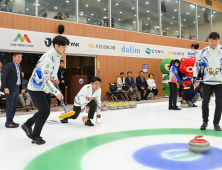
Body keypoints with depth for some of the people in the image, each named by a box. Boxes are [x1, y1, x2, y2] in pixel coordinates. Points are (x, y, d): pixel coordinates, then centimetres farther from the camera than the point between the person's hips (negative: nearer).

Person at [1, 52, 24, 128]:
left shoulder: (19, 67, 17)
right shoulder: (8, 66, -8)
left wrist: (21, 88, 14)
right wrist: (5, 87, -19)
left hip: (17, 88, 8)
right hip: (10, 88, -8)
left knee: (14, 106, 11)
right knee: (10, 105, -4)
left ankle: (11, 121, 21)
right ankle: (9, 122, 3)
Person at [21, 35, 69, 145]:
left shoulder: (57, 55, 2)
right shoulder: (48, 58, -28)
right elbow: (46, 79, -34)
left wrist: (55, 78, 26)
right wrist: (56, 92, -40)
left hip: (45, 89, 10)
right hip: (36, 88, -9)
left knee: (45, 111, 16)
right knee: (45, 112, -10)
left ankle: (27, 125, 36)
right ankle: (35, 137, 7)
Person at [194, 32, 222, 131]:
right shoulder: (204, 51, 3)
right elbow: (198, 63, 8)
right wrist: (195, 75, -2)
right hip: (207, 81, 1)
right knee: (205, 102, 1)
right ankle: (205, 121, 17)